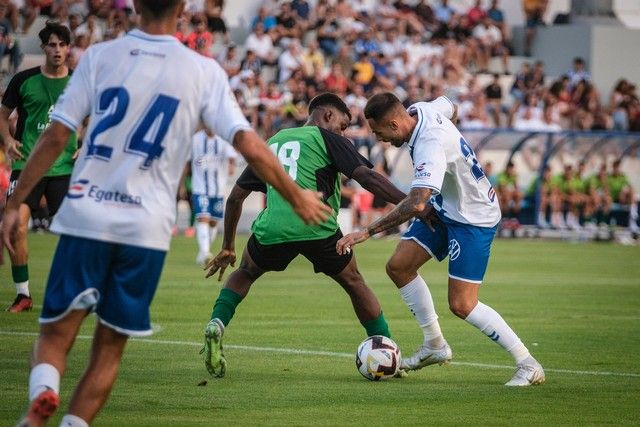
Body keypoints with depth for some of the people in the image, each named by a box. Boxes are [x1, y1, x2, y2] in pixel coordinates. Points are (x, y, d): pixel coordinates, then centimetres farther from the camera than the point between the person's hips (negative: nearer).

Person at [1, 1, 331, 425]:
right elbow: (250, 146, -4)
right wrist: (297, 198, 10)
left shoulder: (100, 56, 2)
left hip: (85, 218, 0)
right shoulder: (204, 71, 0)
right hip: (147, 229, 0)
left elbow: (55, 138, -1)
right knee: (109, 349, 13)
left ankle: (43, 390, -24)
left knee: (55, 334, 6)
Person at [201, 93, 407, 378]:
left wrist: (228, 247, 38)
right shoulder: (326, 138, 12)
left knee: (245, 273, 31)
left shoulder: (272, 143, 27)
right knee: (354, 283, 19)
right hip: (316, 228, -3)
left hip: (270, 230, 3)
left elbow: (236, 196, 30)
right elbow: (366, 176, -3)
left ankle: (216, 325, 6)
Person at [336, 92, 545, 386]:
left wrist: (367, 232, -44)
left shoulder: (431, 146, -35)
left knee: (461, 305, -13)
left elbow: (417, 204, -46)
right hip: (444, 208, 10)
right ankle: (435, 346, 16)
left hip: (474, 219, -10)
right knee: (398, 266, 5)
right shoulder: (421, 110, -8)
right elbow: (449, 106, 18)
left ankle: (528, 365, -4)